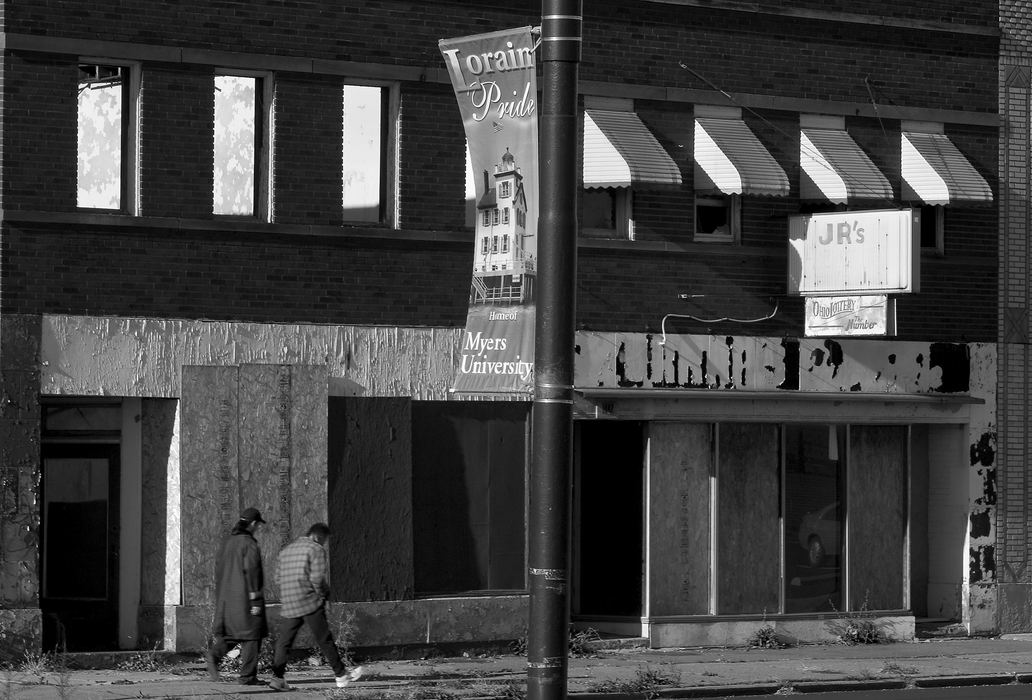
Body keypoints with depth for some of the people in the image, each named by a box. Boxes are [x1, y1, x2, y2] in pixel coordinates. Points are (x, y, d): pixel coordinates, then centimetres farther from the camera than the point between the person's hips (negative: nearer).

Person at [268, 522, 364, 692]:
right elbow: (317, 578, -13)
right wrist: (324, 591, 4)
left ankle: (277, 677, -6)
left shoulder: (286, 550, 18)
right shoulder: (316, 550, -4)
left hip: (288, 605, 5)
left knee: (283, 641, 6)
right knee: (325, 640, 2)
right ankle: (341, 675, 8)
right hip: (310, 602, -5)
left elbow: (278, 577, 15)